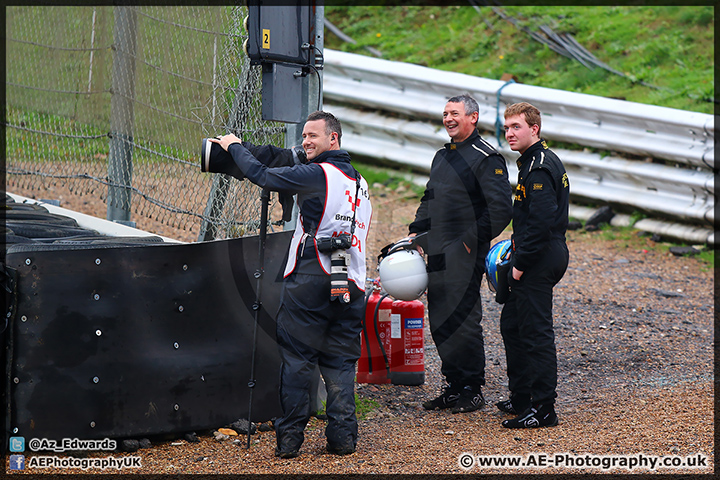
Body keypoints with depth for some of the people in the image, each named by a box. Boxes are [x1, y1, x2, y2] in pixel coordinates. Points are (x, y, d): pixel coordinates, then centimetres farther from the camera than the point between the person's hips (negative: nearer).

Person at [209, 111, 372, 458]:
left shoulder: (317, 175, -8)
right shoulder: (359, 181, 16)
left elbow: (260, 175, -7)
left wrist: (234, 146, 7)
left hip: (311, 281, -6)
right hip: (351, 286, 6)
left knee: (296, 360, 1)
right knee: (341, 364, 10)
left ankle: (290, 438, 1)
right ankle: (343, 436, 7)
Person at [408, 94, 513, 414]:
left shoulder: (486, 159, -9)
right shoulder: (442, 157, 18)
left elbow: (500, 208, -15)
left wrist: (473, 240, -15)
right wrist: (416, 231, 15)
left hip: (465, 254, -8)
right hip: (437, 252, 8)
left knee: (462, 319, -7)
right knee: (439, 320, 8)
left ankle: (472, 390, 1)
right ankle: (454, 385, 17)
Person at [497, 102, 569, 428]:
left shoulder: (540, 167, -18)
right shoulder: (536, 161, 16)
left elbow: (541, 222, -25)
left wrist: (521, 265, -20)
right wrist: (516, 254, 18)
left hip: (538, 261, -11)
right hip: (544, 257, 11)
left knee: (536, 333, -7)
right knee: (511, 325, 19)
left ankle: (543, 410, -3)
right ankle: (520, 399, 28)